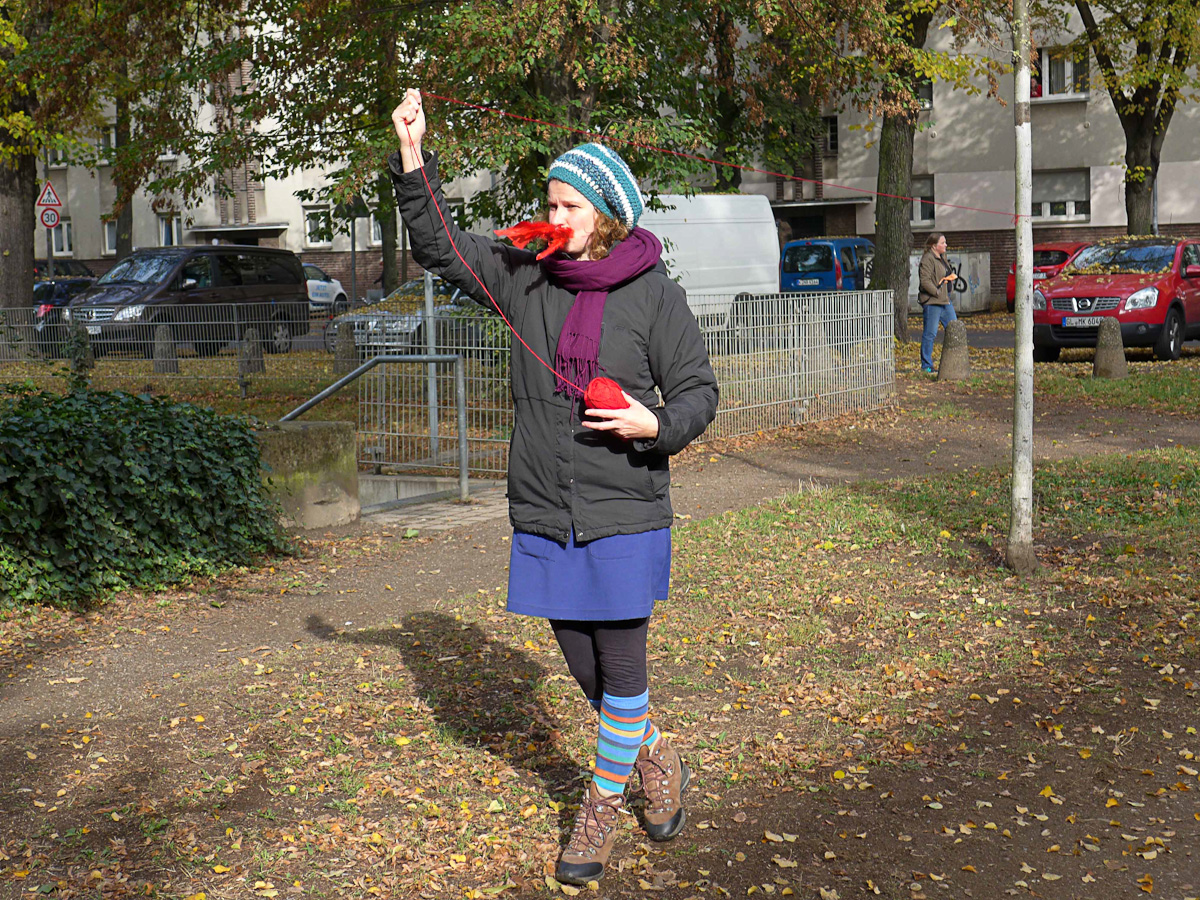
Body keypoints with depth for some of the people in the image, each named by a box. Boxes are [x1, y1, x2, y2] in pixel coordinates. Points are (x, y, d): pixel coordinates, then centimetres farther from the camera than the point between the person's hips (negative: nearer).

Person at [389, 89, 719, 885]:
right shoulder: (527, 275, 3)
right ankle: (655, 758, 40)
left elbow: (698, 389, -2)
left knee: (622, 669, 4)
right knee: (586, 669, 15)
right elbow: (439, 245, 9)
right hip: (544, 518, 4)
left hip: (624, 517, -4)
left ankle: (604, 803, 26)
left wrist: (656, 424, -22)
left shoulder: (653, 294, -7)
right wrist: (414, 157, -1)